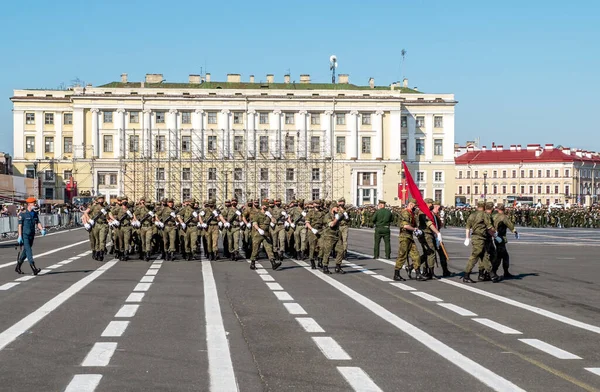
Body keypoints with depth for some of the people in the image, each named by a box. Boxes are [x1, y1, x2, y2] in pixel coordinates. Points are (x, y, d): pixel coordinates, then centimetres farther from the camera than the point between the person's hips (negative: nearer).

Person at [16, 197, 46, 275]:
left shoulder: (35, 214, 9)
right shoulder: (22, 214, -10)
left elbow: (38, 223, 6)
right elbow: (20, 225, -11)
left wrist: (42, 230, -13)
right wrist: (20, 236, -16)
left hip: (31, 236, 7)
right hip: (24, 235, -7)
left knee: (26, 252, 14)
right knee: (28, 251, -14)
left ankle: (18, 267, 29)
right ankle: (34, 268, -22)